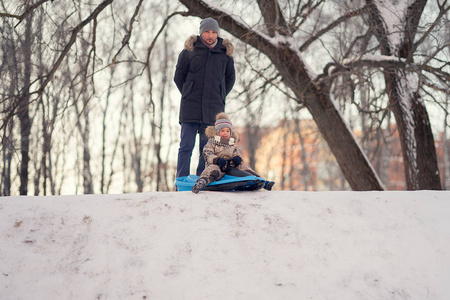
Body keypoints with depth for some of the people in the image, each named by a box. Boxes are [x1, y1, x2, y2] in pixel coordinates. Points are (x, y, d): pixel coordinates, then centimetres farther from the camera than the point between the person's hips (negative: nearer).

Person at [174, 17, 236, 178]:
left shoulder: (225, 52, 8)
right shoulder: (189, 51, 2)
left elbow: (230, 78, 20)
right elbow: (178, 76, 11)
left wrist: (219, 97, 11)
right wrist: (189, 95, 6)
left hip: (213, 108, 2)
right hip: (191, 107, -2)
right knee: (186, 146, -5)